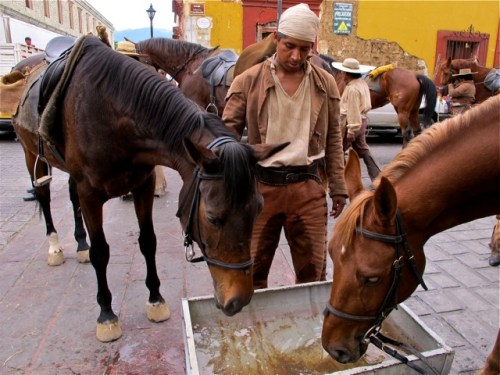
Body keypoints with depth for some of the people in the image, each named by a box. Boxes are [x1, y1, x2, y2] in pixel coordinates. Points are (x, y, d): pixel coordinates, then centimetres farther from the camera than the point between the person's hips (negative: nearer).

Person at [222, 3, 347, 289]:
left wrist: (338, 188, 9)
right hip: (260, 186, -1)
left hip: (308, 187, 2)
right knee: (252, 269, 12)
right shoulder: (248, 81, -2)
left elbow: (333, 139, 10)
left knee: (314, 271, 13)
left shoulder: (326, 84, 5)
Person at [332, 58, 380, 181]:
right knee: (362, 149, 14)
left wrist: (351, 130, -20)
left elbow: (352, 110, -21)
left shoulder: (352, 88, -19)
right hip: (361, 121, 10)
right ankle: (376, 175, 13)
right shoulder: (362, 83, 10)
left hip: (351, 122, -10)